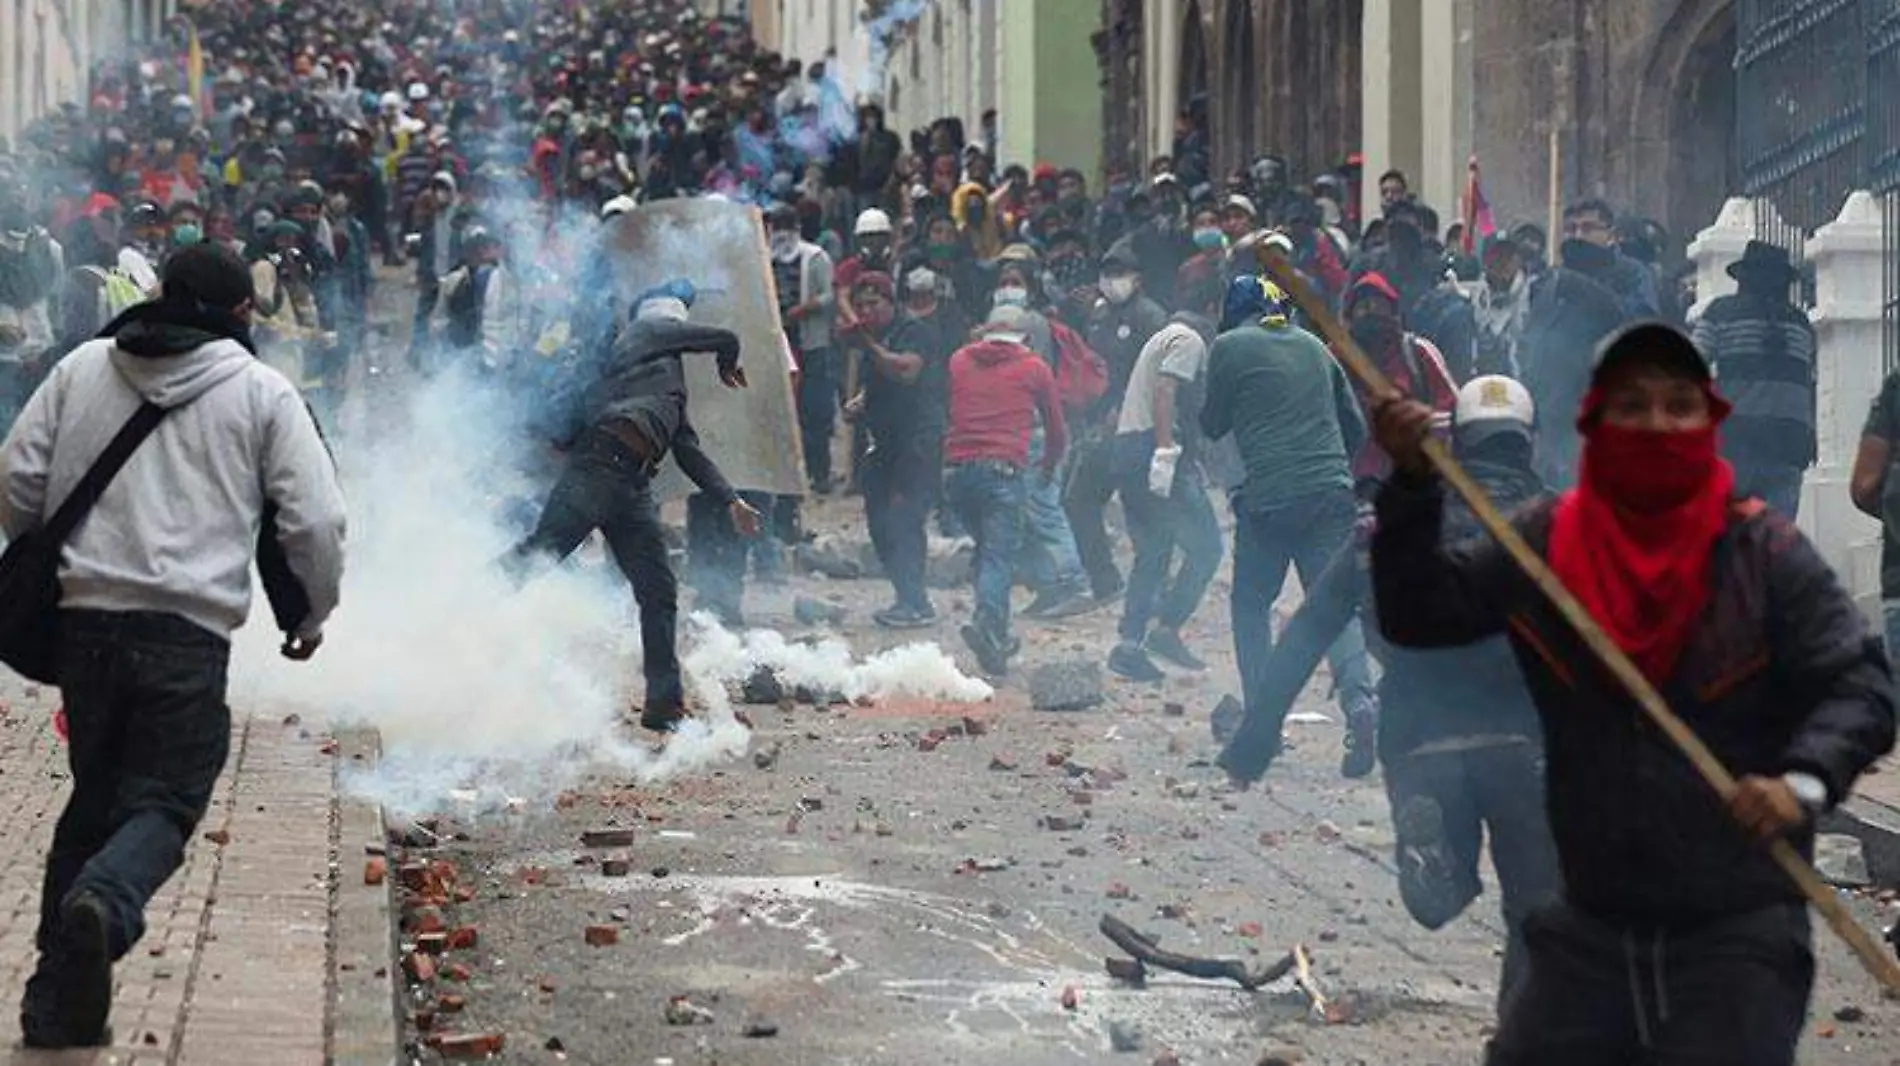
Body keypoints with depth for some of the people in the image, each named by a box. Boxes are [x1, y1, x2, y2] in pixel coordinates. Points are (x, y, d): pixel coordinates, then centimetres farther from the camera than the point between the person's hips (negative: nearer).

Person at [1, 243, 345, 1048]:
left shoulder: (81, 369, 9)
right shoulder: (261, 392, 2)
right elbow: (315, 519, 0)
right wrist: (312, 612, 16)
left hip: (84, 617, 4)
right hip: (190, 628, -3)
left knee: (93, 797, 17)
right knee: (164, 801, 2)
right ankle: (105, 903, -31)